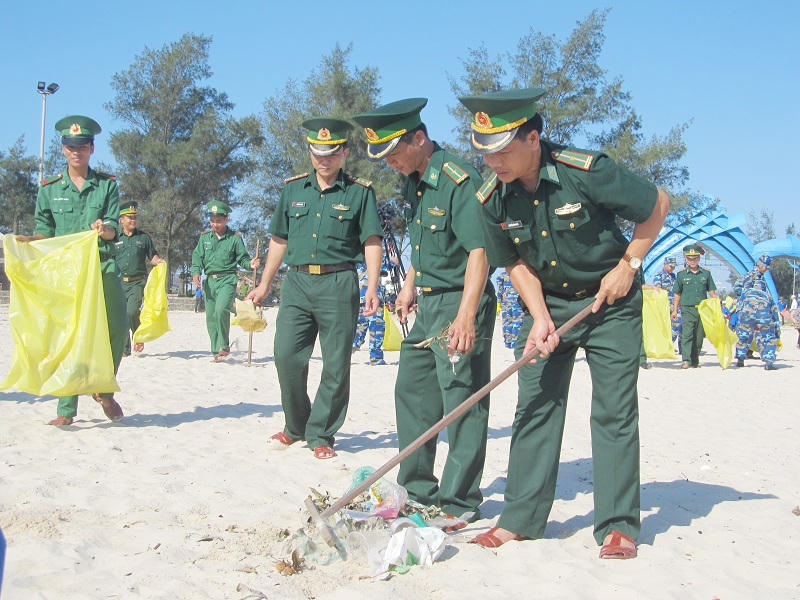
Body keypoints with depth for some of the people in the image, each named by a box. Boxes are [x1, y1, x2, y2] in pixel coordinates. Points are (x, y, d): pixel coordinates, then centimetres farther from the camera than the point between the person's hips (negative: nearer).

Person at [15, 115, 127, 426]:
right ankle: (66, 410, 3)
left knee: (117, 329, -4)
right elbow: (44, 232, 11)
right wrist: (27, 241, -9)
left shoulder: (107, 185, 9)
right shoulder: (49, 189, 10)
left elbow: (114, 227, 1)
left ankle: (104, 390, 20)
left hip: (104, 266, 0)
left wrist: (105, 229, -21)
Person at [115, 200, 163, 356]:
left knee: (132, 311, -20)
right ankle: (124, 349, 10)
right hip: (119, 282, 2)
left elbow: (152, 257, 15)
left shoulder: (144, 237, 10)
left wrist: (159, 261, -6)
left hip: (138, 281, -2)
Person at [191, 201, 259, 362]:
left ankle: (224, 346, -11)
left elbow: (242, 258, 7)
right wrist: (196, 272, -8)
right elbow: (197, 256, 10)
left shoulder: (235, 238, 3)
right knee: (211, 317, 5)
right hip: (209, 280, 4)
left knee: (221, 309, -25)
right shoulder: (205, 237, 12)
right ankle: (216, 352, 15)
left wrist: (250, 264, -15)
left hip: (227, 280, -4)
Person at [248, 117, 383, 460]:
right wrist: (264, 285, 17)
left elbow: (371, 242, -1)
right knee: (287, 356, -3)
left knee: (336, 365, -1)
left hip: (338, 284, -3)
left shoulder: (360, 192, 3)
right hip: (297, 281, 3)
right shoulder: (293, 189, 14)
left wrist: (372, 288, -13)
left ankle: (320, 434, 11)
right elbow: (279, 240, 19)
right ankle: (296, 425, 17)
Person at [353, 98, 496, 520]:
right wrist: (410, 285, 20)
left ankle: (459, 502, 7)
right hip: (427, 305, 10)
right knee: (411, 391, 15)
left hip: (459, 303, -10)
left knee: (462, 402, -3)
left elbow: (478, 252, -25)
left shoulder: (458, 180, -19)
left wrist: (465, 317, -31)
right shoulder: (413, 182, 9)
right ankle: (417, 490, 28)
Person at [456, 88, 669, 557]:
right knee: (535, 407, 2)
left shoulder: (587, 171, -25)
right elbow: (516, 261, 1)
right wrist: (540, 319, -11)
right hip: (548, 304, 4)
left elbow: (657, 204, -12)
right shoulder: (493, 199, -12)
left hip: (610, 302, -4)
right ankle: (522, 518, 10)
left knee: (614, 411, -4)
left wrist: (628, 265, -13)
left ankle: (618, 525, 5)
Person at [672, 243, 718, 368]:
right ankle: (686, 360, -19)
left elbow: (712, 292, 13)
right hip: (687, 309, -2)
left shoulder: (706, 274, 9)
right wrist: (675, 310, 7)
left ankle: (695, 360, 16)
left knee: (699, 337, 6)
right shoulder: (681, 275, 6)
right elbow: (677, 294, 11)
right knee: (687, 335, -14)